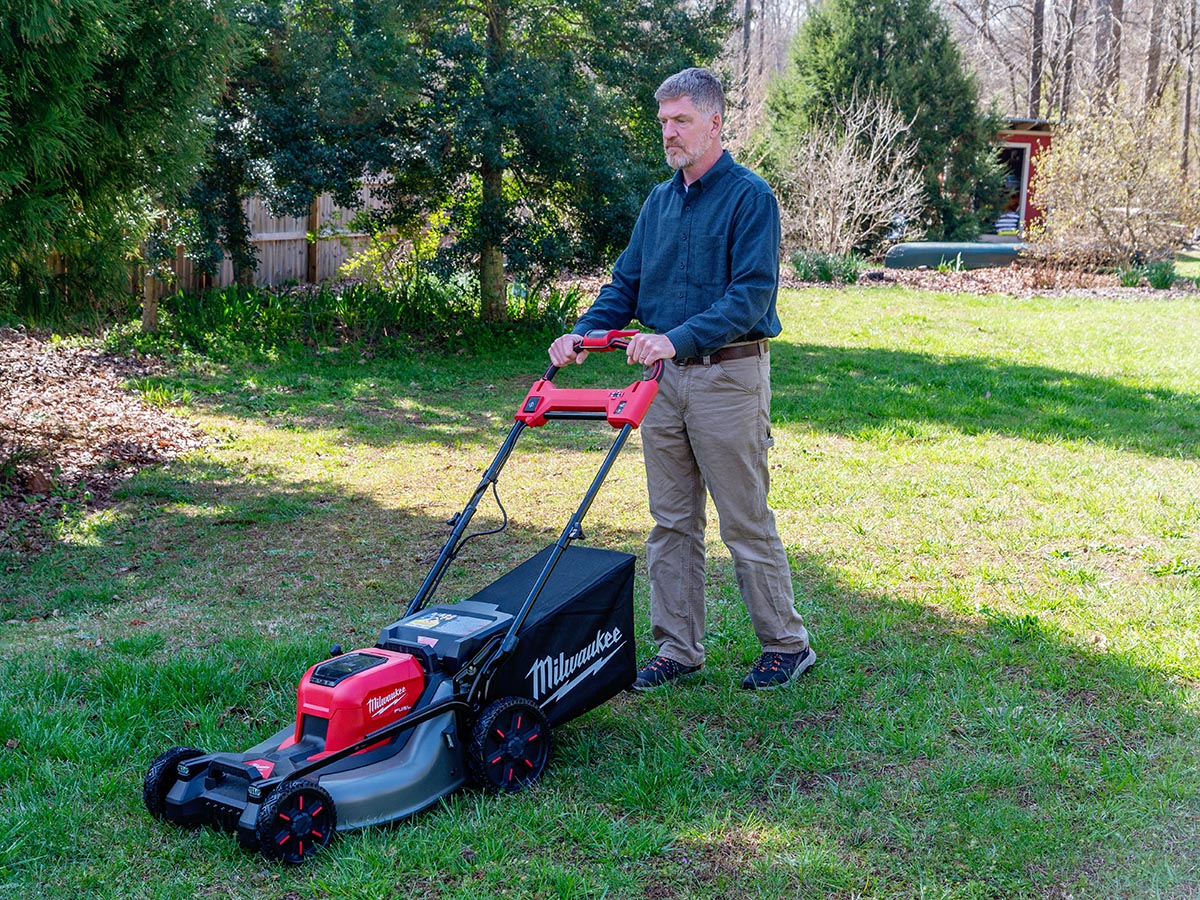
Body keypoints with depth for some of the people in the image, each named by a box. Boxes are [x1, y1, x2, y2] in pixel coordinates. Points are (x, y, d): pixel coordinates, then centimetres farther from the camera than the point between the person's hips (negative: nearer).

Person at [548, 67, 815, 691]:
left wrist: (679, 338, -29)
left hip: (727, 375, -7)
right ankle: (679, 649, 19)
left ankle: (787, 645, 14)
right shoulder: (660, 200, 14)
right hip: (665, 378, 7)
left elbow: (752, 293, -18)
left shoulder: (749, 196, -8)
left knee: (746, 522, 0)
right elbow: (625, 283, 15)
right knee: (672, 522, 10)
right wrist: (583, 333, -2)